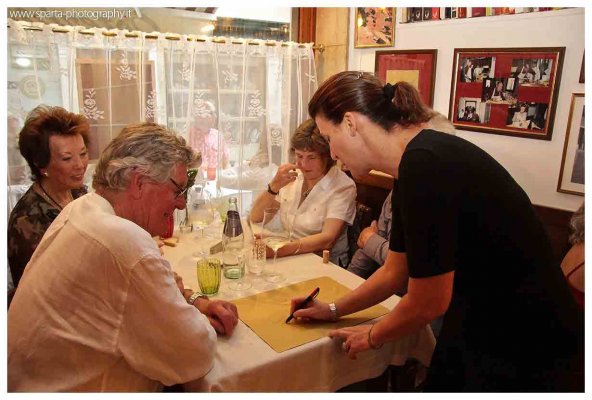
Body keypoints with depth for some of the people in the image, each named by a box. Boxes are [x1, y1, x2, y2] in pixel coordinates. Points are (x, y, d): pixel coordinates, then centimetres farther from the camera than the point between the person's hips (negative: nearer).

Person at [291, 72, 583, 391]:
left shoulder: (425, 166, -28)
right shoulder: (414, 164, 2)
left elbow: (428, 302, -21)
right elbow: (395, 271, 12)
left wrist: (372, 337, -3)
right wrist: (334, 310, 16)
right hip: (477, 329, 8)